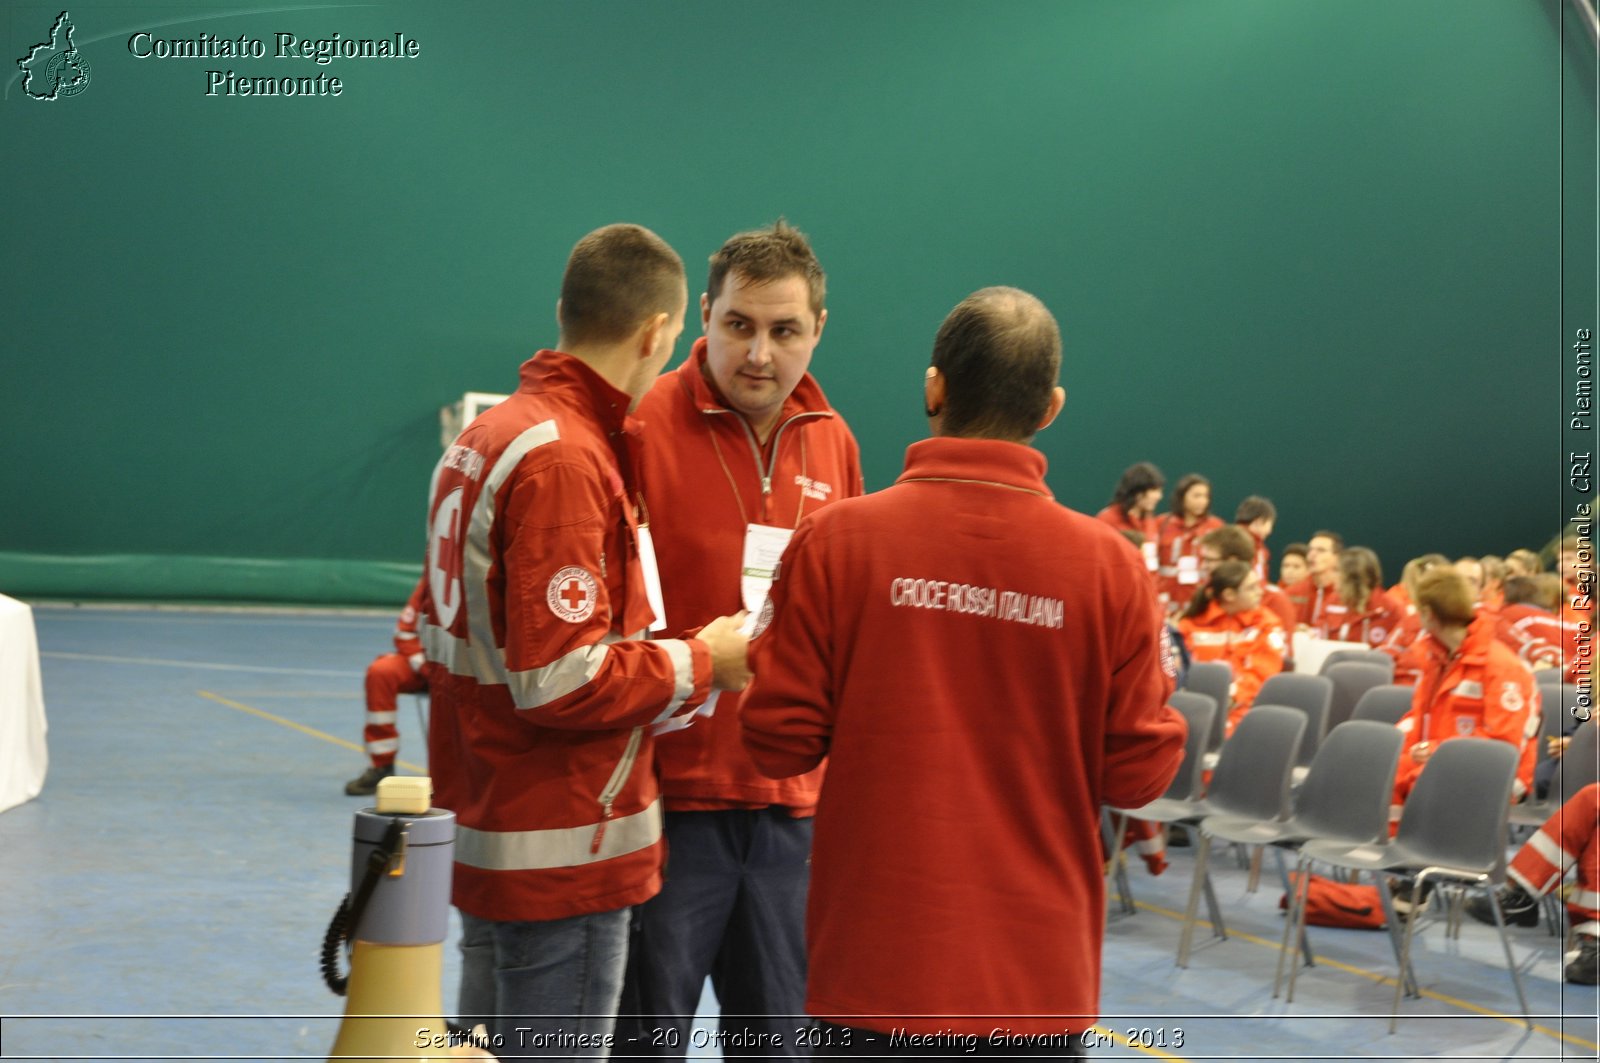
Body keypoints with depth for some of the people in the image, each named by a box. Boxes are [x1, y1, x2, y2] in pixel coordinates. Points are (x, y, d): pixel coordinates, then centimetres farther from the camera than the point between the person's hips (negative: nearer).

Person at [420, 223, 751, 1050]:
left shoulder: (481, 438, 10)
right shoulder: (564, 460, -19)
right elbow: (563, 681, -25)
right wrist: (702, 663, -10)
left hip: (484, 840, 9)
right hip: (560, 858, -9)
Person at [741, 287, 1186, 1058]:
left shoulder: (838, 539, -10)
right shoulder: (1108, 565, -8)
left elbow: (781, 742, -7)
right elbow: (1138, 775, -4)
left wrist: (766, 650, 12)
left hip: (876, 960, -1)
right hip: (1039, 967, 1)